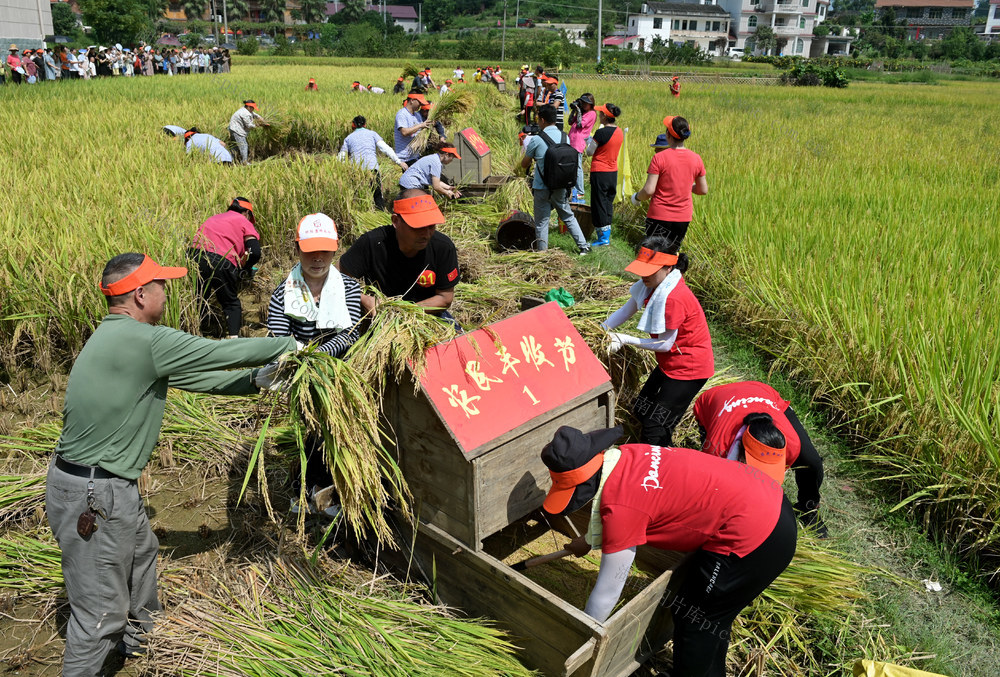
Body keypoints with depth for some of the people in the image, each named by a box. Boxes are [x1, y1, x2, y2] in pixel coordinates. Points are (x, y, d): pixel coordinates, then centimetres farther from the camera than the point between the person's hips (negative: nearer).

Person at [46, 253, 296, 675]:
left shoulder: (118, 338, 8)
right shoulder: (143, 341, -24)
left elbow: (195, 375, 12)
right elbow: (220, 353, -17)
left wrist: (255, 380, 10)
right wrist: (289, 345, -3)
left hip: (108, 483, 11)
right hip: (92, 496, -11)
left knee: (141, 550, 31)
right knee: (101, 609, 3)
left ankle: (138, 636, 54)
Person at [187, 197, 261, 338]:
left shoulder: (212, 218, 33)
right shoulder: (244, 222, 14)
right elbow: (255, 253, 0)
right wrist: (244, 270, 18)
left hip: (194, 257, 5)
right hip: (221, 262, -5)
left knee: (199, 299, 22)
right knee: (231, 303, 12)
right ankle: (234, 337, 1)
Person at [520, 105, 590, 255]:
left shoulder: (536, 140, -13)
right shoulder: (565, 137, 1)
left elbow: (524, 164, -2)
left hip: (542, 188, -4)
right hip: (561, 187, 5)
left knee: (541, 222, 6)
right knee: (568, 217, 17)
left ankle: (542, 252, 12)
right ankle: (584, 246, 17)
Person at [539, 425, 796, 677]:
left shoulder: (621, 506, -25)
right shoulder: (623, 456, 0)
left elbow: (607, 593, -12)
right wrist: (589, 540, 40)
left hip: (752, 540, -9)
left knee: (694, 621, 10)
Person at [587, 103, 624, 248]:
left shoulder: (601, 133, -19)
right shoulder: (619, 132, 4)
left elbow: (590, 152, -12)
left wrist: (589, 141, 7)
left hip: (599, 172, -7)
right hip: (613, 171, 7)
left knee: (599, 204, 1)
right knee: (608, 202, 16)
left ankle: (602, 237, 4)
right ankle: (607, 235, 22)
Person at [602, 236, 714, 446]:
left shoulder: (673, 297, -30)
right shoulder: (653, 284, -2)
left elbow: (665, 344, -23)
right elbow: (626, 310, 3)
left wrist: (625, 339, -19)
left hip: (689, 368, -10)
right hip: (670, 364, 10)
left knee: (656, 427, -5)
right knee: (641, 410, 18)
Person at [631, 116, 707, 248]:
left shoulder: (659, 158, -13)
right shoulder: (696, 159, 0)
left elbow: (649, 190, -17)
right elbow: (703, 190, 7)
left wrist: (637, 197, 4)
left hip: (659, 216, -4)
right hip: (683, 217, 4)